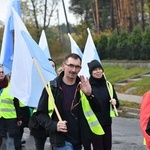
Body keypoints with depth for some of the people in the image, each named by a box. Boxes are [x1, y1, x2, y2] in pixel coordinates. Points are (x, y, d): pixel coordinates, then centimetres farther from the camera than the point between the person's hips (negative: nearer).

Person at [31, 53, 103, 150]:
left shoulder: (83, 87, 4)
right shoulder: (52, 88, -7)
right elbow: (40, 113, -4)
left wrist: (90, 94, -19)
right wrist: (54, 125, -22)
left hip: (79, 141, 5)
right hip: (61, 141, -5)